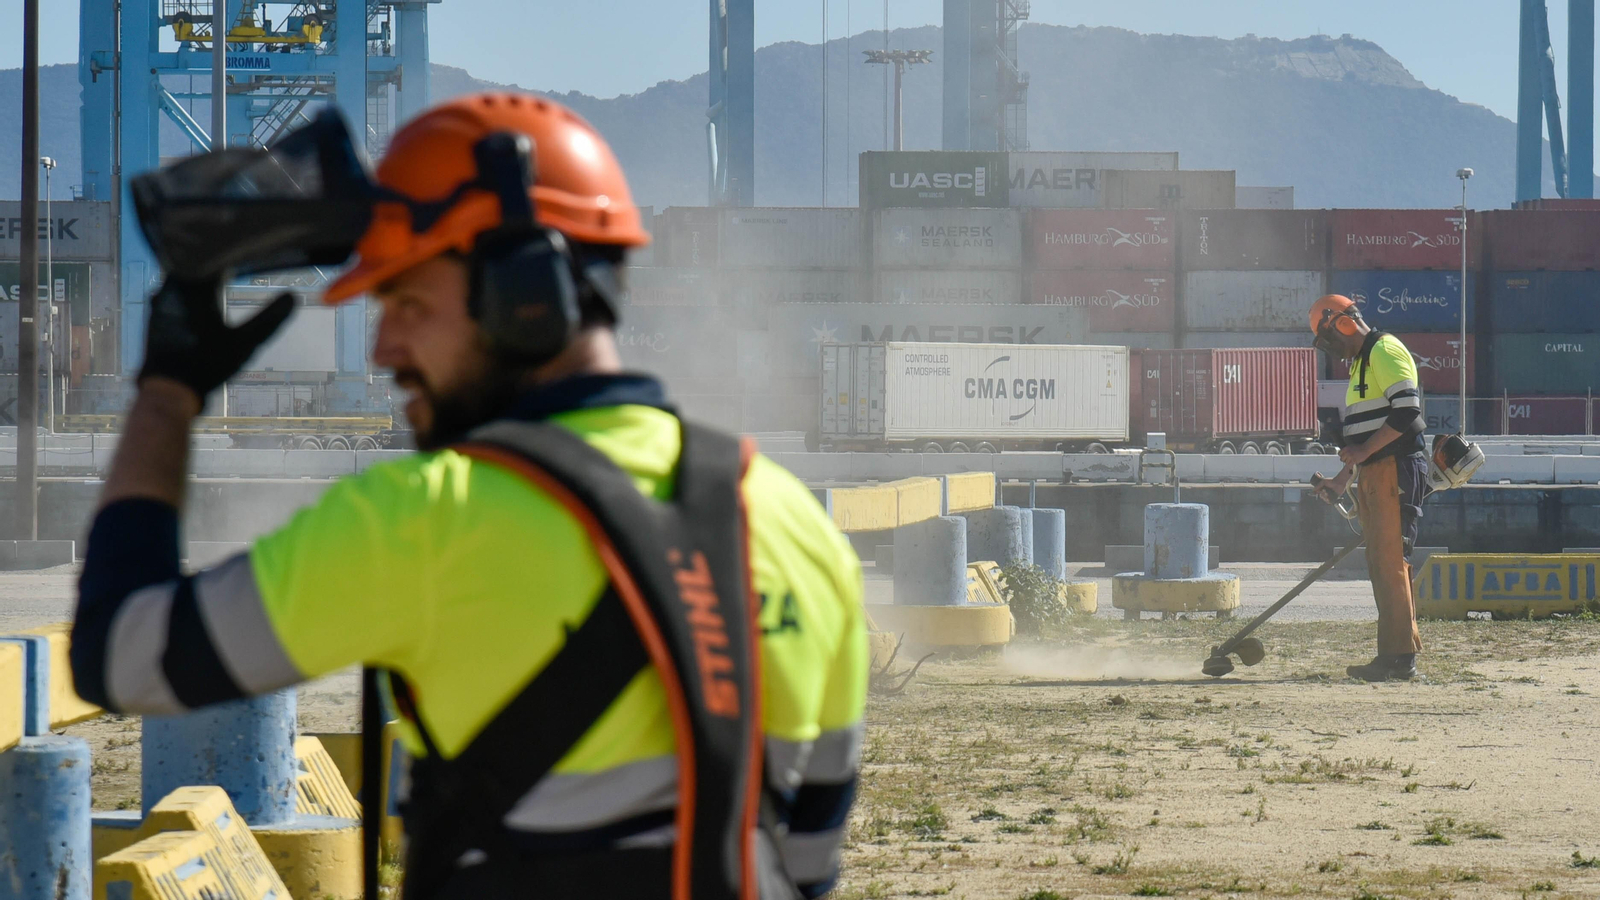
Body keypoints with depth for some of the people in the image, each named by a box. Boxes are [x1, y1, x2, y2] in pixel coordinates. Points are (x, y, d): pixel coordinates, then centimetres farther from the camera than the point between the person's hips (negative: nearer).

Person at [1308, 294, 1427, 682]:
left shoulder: (1385, 352, -9)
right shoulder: (1361, 362, 23)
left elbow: (1407, 412, -21)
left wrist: (1363, 451, -17)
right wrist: (1343, 478, 22)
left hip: (1395, 471, -11)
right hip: (1374, 475, 11)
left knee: (1390, 562, -12)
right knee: (1382, 564, 10)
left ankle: (1401, 657, -14)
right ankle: (1396, 655, 12)